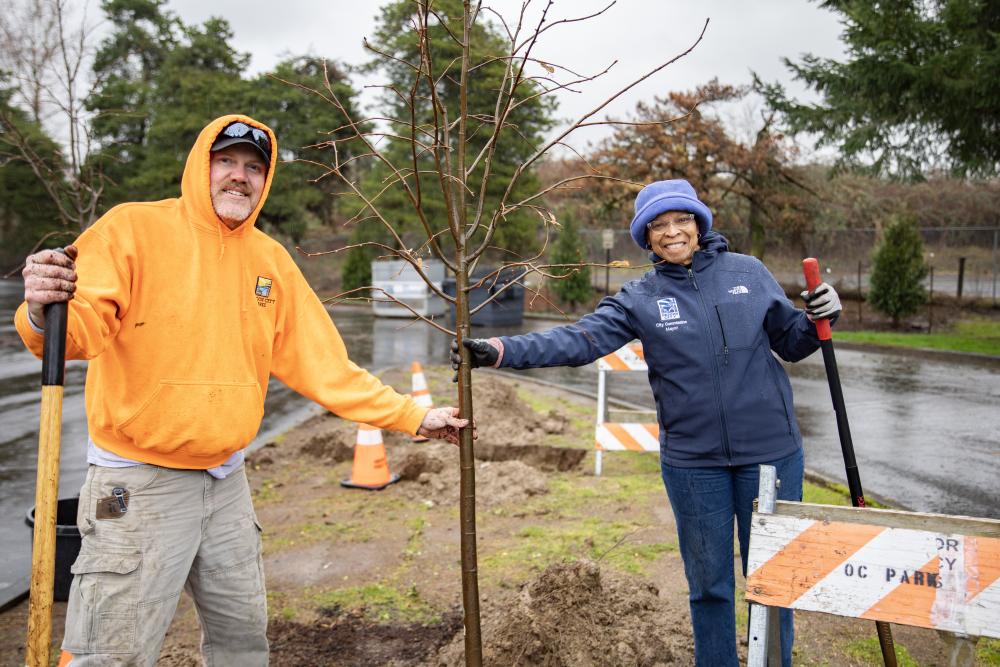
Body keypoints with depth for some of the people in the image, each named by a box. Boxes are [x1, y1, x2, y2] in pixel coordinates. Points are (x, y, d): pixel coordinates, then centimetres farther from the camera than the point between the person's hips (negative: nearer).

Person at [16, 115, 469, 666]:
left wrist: (415, 417, 3)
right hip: (139, 485, -5)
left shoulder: (271, 260, 6)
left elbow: (324, 366, 6)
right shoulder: (134, 228, -8)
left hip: (228, 482, 5)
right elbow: (85, 325, -20)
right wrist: (46, 313, -44)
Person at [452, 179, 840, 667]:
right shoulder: (640, 299, -2)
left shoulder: (749, 273, 2)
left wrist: (817, 320, -11)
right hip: (693, 461, 0)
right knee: (708, 582, 14)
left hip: (770, 452, 1)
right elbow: (579, 340, -15)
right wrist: (501, 351, -27)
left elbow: (789, 343, 11)